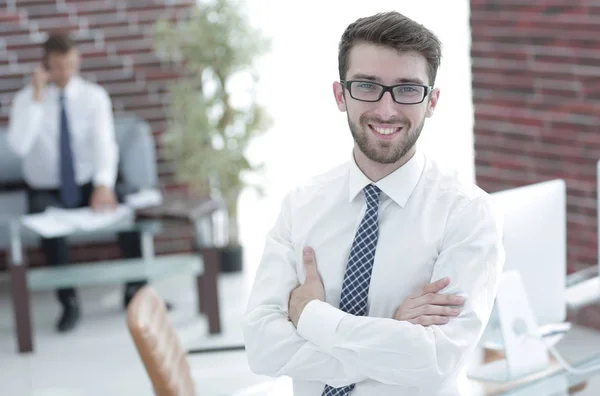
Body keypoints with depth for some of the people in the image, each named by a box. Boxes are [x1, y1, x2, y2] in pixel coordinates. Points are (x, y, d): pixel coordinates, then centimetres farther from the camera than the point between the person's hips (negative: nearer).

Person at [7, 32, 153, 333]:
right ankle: (68, 302, -21)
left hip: (89, 185, 1)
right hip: (46, 191, -1)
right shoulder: (26, 99, -5)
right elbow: (18, 146, -21)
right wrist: (37, 97, -24)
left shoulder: (94, 96, -3)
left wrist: (103, 185, -34)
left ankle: (136, 289, -10)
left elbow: (105, 142, -16)